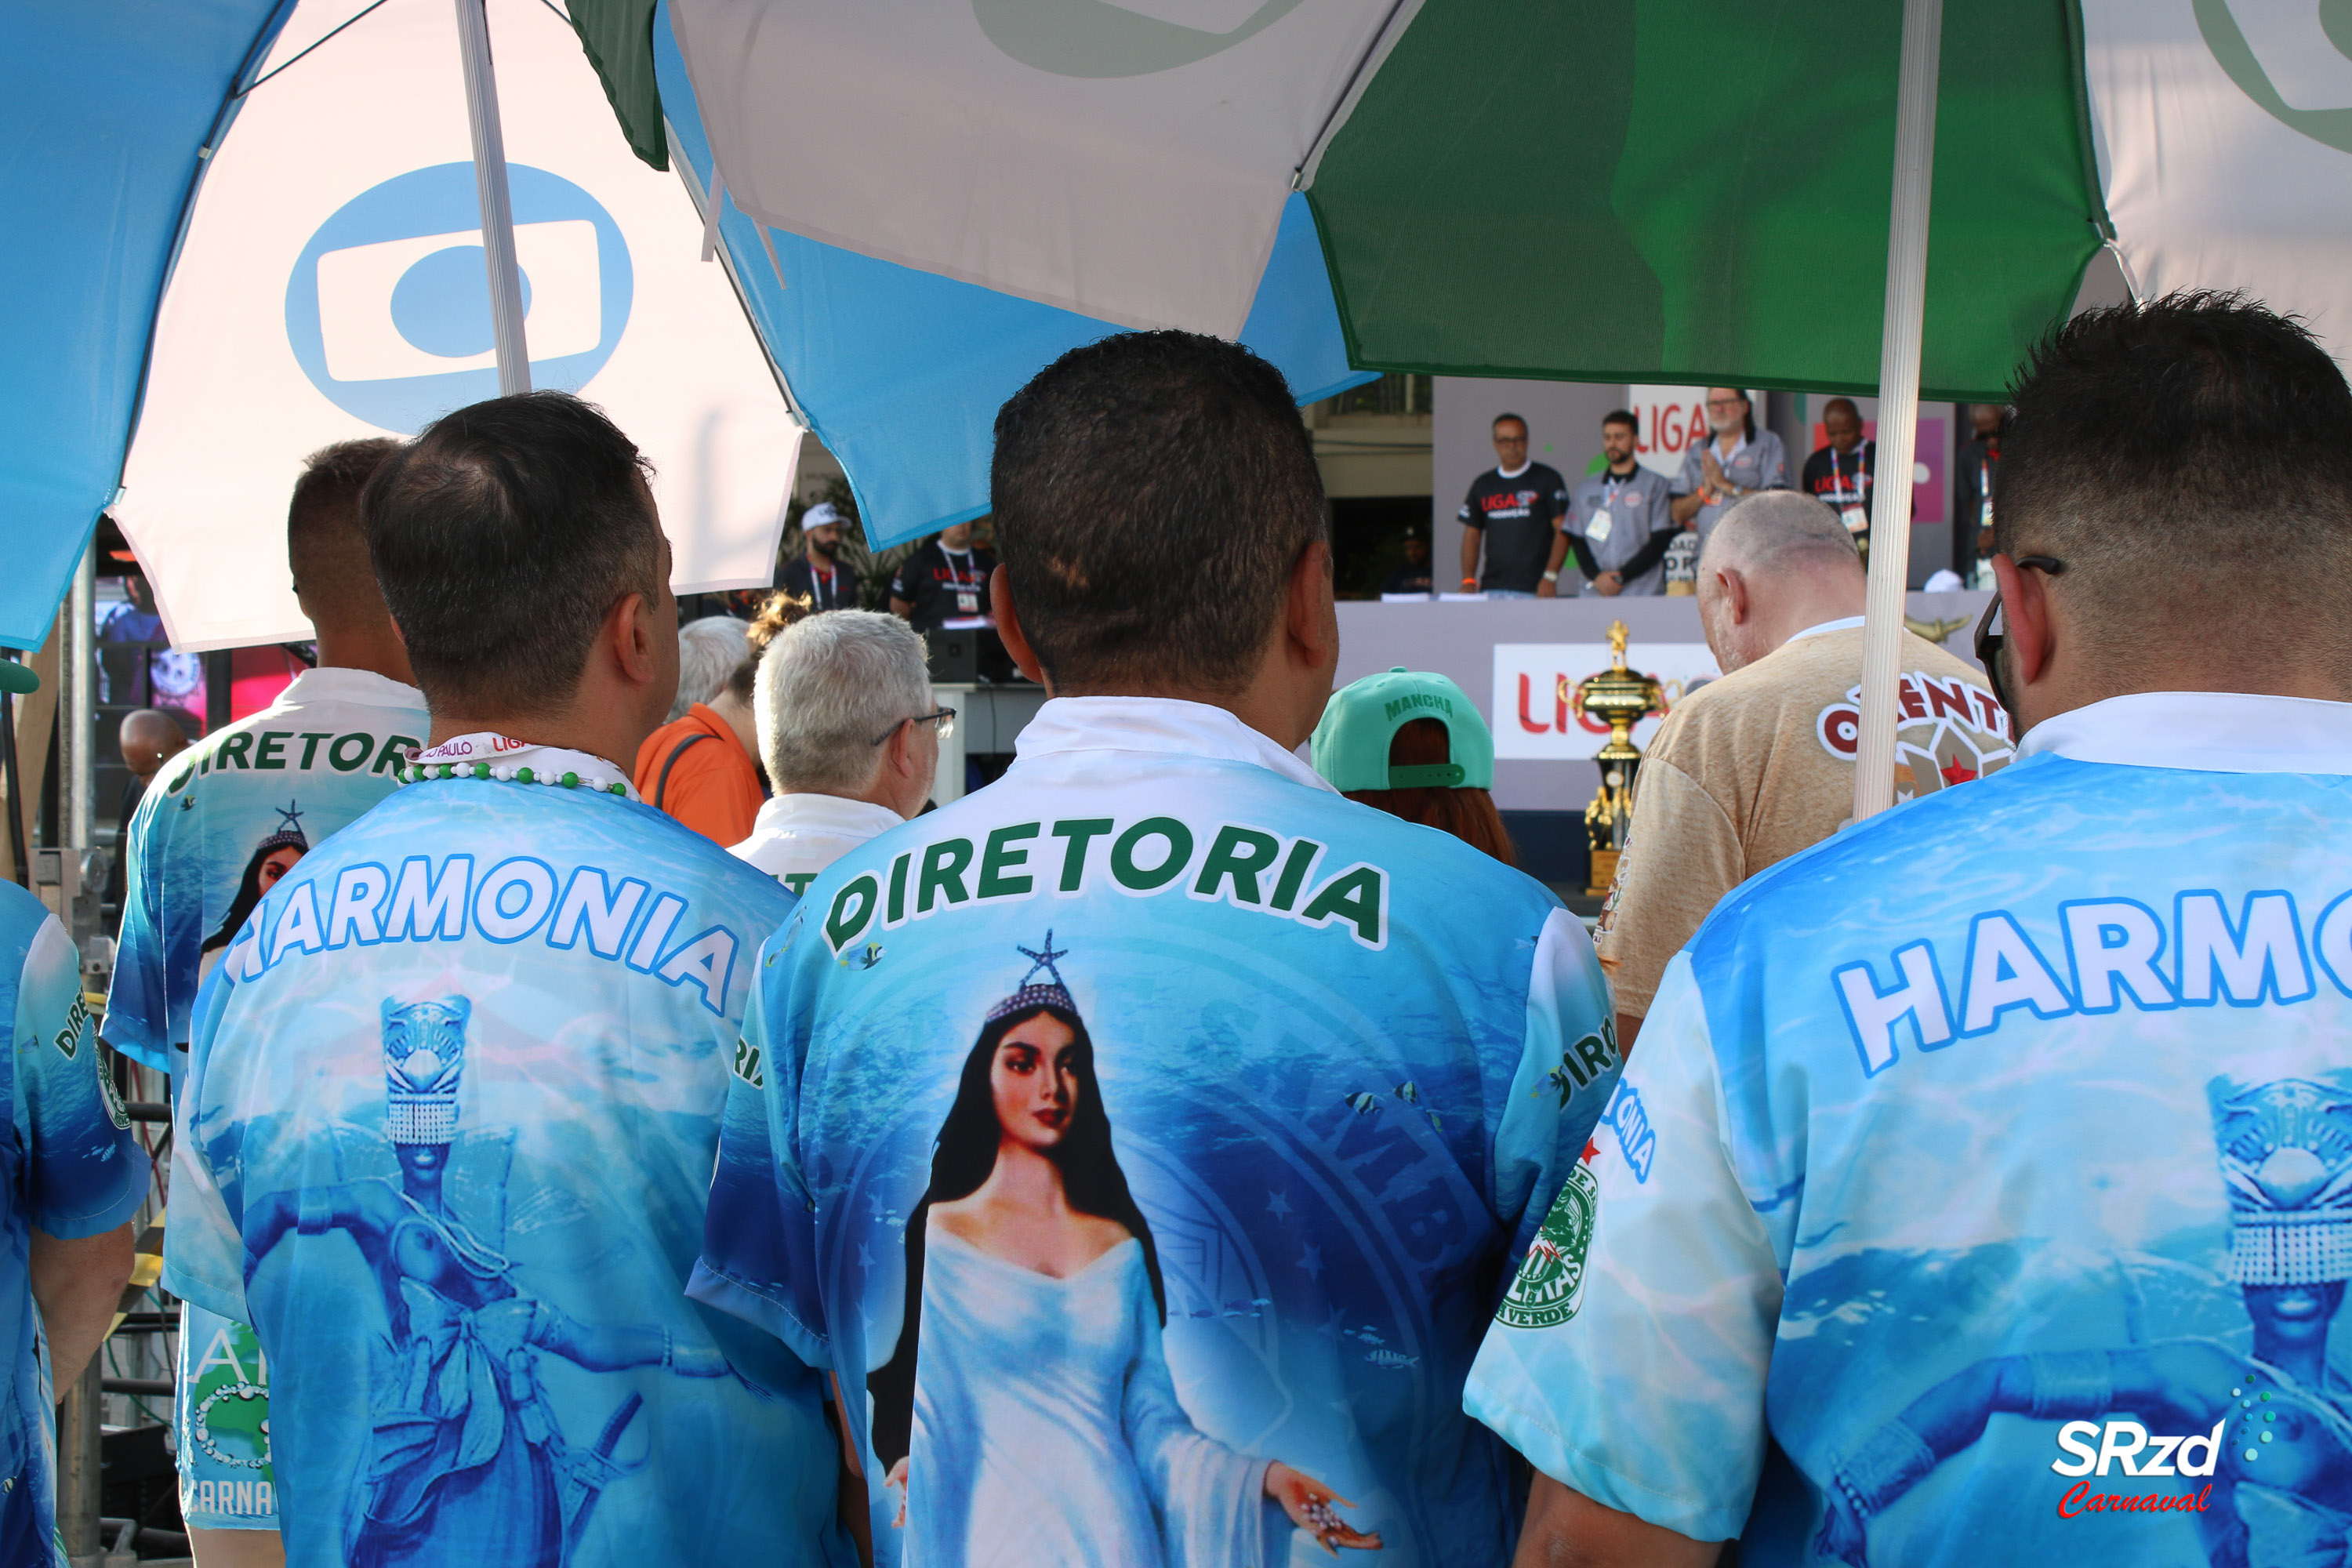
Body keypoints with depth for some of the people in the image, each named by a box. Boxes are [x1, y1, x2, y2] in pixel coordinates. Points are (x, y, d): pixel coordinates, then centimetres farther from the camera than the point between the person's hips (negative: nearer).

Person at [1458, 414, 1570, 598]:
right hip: (1491, 588, 3)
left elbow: (1562, 532, -2)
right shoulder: (1482, 485, 16)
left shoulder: (1547, 479, 4)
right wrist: (1468, 580, 2)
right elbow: (1472, 535, 16)